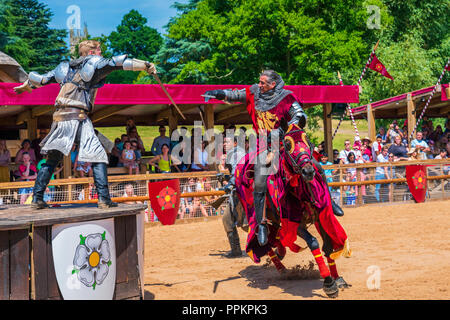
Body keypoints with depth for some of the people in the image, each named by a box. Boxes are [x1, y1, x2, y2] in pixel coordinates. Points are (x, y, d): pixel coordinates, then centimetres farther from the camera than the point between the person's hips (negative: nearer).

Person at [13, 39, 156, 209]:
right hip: (78, 117, -6)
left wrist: (26, 85, 46)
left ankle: (37, 198, 11)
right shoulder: (94, 63, 5)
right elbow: (117, 62, -7)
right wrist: (144, 65, -7)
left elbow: (41, 78, 27)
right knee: (98, 157, -3)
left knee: (52, 159, 14)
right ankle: (104, 199, -11)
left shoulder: (65, 67, 22)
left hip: (59, 117, 6)